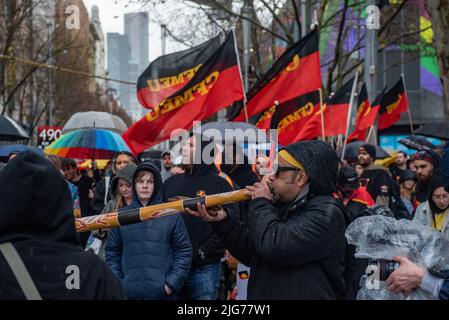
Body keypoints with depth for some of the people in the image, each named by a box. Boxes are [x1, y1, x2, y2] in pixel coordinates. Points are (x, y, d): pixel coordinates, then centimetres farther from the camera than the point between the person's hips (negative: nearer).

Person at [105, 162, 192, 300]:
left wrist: (172, 283, -7)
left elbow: (184, 251, 2)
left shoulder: (172, 216, 3)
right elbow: (112, 253, 9)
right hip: (128, 293, 2)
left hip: (163, 293, -1)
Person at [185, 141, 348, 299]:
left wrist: (261, 203, -12)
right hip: (264, 293, 8)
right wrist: (223, 221, 5)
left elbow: (273, 246, -26)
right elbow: (252, 254, 17)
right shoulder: (285, 207, 14)